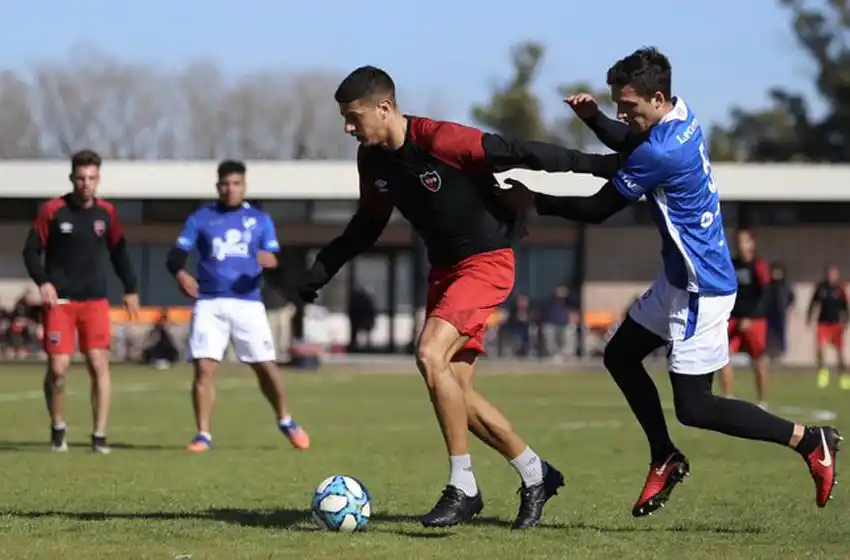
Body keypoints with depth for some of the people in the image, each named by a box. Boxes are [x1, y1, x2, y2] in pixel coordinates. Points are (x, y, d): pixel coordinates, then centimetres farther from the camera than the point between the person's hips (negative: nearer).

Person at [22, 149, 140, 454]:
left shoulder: (106, 212, 4)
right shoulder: (52, 210, -4)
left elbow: (118, 251, 16)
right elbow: (31, 250, 0)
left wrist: (130, 288, 13)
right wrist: (43, 282, -14)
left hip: (95, 300, 2)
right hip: (59, 300, -2)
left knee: (99, 363, -8)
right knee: (57, 368, -5)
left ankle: (100, 436, -4)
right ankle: (58, 427, 18)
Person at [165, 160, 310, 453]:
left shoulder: (260, 220, 11)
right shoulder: (200, 218, 7)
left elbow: (276, 258, 6)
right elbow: (176, 255, 3)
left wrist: (272, 261, -19)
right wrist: (180, 273, -19)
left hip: (248, 303, 1)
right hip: (209, 303, -1)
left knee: (266, 365, 1)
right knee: (203, 368, -10)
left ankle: (285, 421, 24)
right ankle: (203, 435, -3)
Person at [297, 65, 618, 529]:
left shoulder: (439, 141, -23)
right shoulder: (372, 159, 1)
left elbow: (518, 154, -21)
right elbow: (367, 226, 17)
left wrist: (596, 164, -19)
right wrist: (320, 270, 11)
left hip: (487, 261, -8)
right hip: (445, 268, 9)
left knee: (431, 356, -24)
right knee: (453, 386, 4)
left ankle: (462, 488, -16)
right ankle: (535, 474, 21)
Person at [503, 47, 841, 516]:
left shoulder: (660, 153, -26)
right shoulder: (682, 116, 1)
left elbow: (598, 209, -16)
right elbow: (627, 142, 21)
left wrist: (535, 202, -6)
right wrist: (592, 116, 1)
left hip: (701, 290, -10)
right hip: (680, 280, 10)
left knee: (693, 408, -5)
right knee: (620, 356, 17)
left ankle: (809, 441, 1)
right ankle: (665, 460, 25)